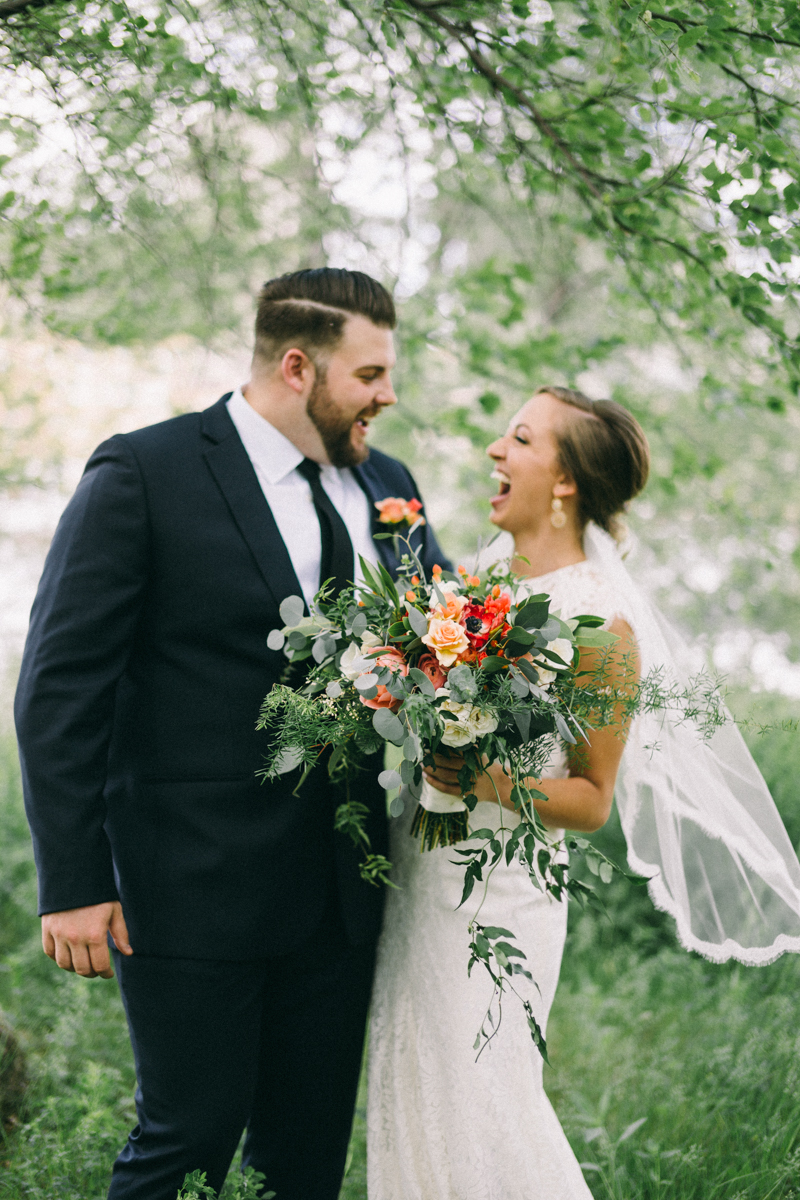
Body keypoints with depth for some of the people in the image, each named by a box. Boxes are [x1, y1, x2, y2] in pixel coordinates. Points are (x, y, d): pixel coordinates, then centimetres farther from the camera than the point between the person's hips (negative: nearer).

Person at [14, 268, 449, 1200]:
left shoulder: (386, 487, 10)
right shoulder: (142, 475, -8)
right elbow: (59, 690, -10)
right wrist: (73, 883, -14)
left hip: (340, 893, 6)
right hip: (195, 887, -6)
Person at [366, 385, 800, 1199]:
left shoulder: (599, 626, -13)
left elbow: (593, 799, -8)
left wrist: (497, 785, -24)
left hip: (496, 893, -7)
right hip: (417, 874, 7)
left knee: (473, 1101, 0)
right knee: (410, 1095, 13)